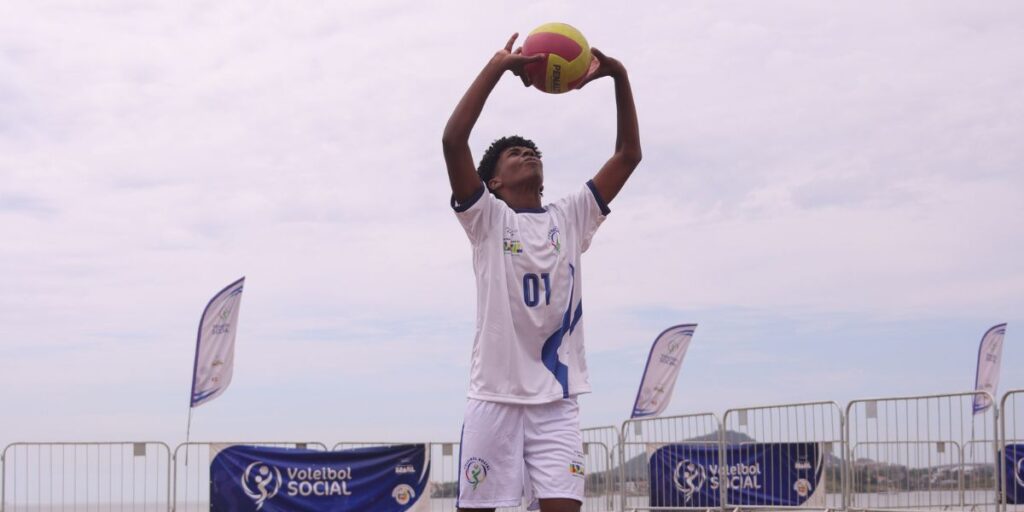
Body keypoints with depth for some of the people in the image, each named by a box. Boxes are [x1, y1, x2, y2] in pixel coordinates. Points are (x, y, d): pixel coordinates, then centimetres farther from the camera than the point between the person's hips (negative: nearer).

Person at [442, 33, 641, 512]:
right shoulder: (487, 218, 4)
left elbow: (628, 154, 9)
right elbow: (453, 140, -11)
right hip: (494, 395, -2)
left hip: (557, 399, 2)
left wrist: (619, 77, -2)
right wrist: (498, 66, -12)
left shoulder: (570, 217, 14)